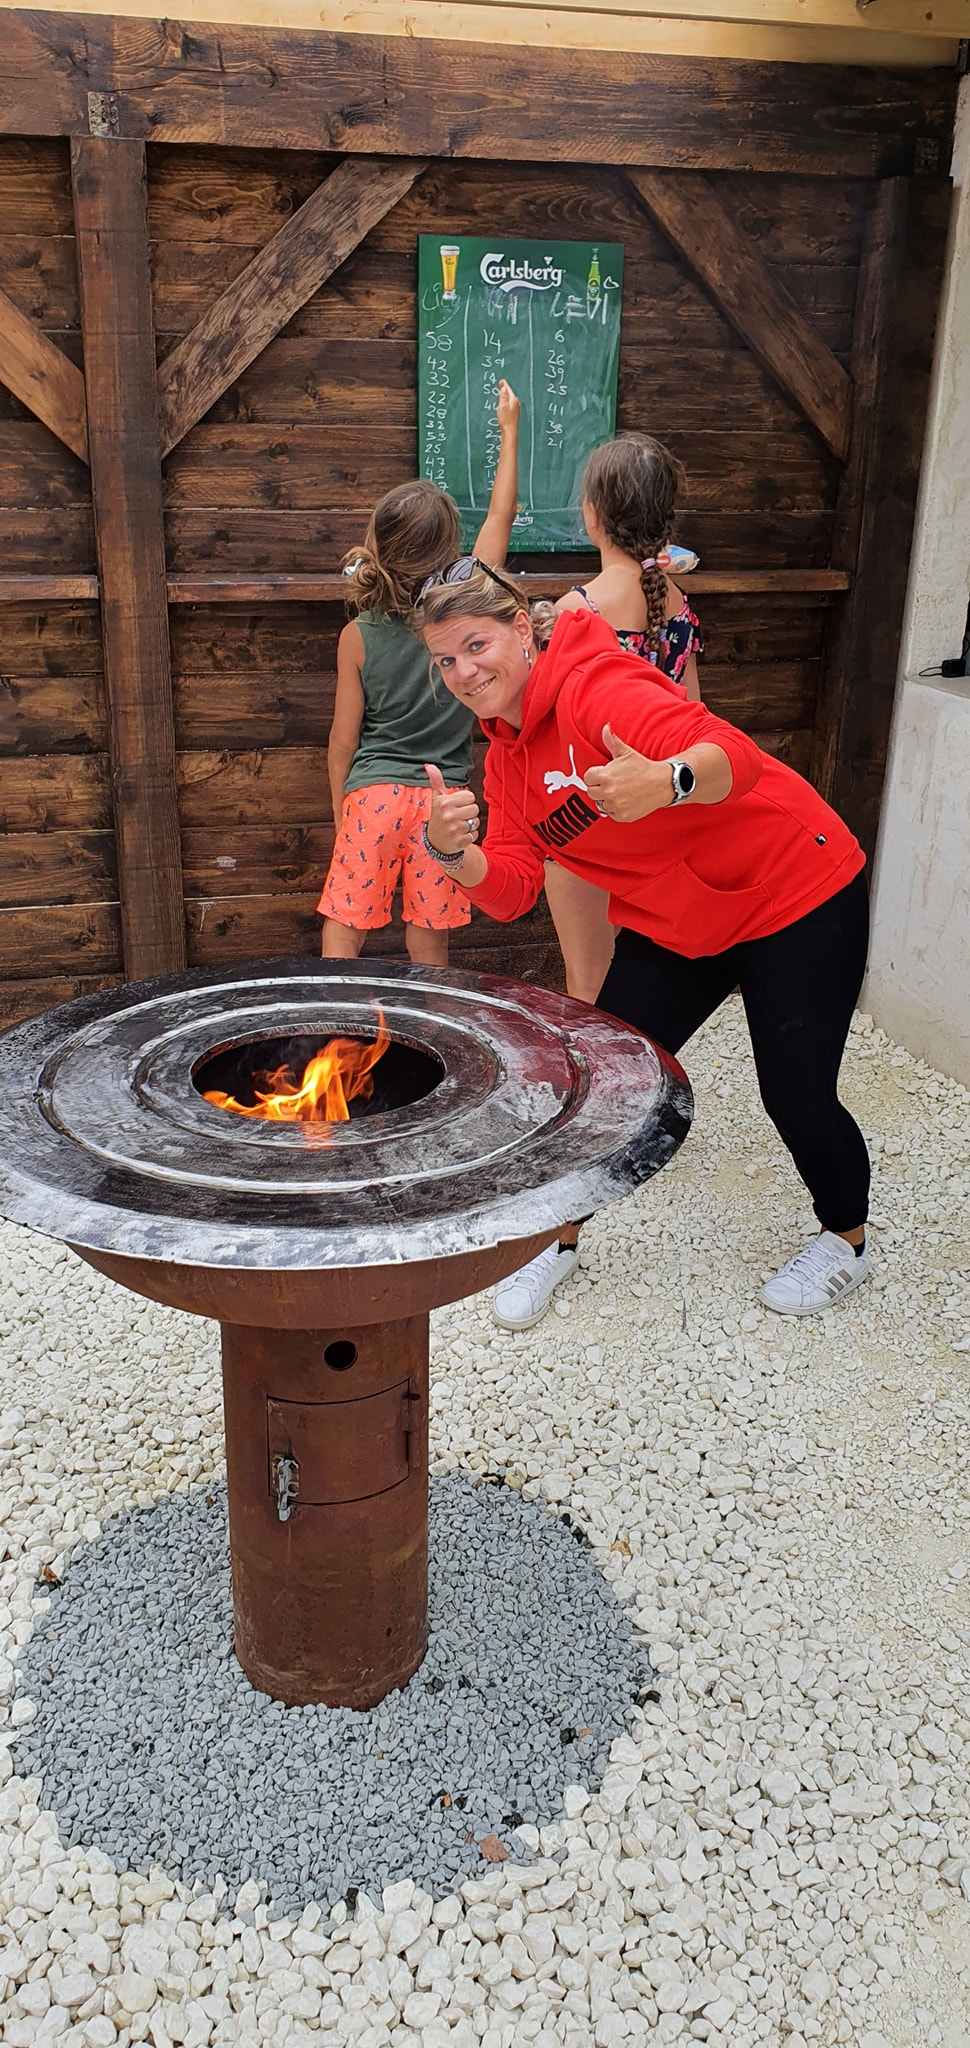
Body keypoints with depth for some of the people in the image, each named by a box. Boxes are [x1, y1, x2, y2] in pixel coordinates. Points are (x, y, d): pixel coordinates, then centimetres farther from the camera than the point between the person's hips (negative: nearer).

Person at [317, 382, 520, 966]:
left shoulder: (358, 636, -4)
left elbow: (344, 738, 1)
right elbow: (501, 517, 11)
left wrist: (340, 809, 15)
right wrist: (510, 430, 22)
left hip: (373, 794, -1)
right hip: (442, 798, 1)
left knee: (342, 936, 4)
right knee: (430, 947, 9)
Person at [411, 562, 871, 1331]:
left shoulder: (591, 683, -25)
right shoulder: (505, 757, 1)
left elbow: (734, 755, -39)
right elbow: (510, 890, -6)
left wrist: (663, 782, -61)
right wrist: (453, 850, -26)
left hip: (800, 900, -7)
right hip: (675, 926, 7)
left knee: (796, 1096, 0)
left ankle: (847, 1241, 30)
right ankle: (558, 1240, 24)